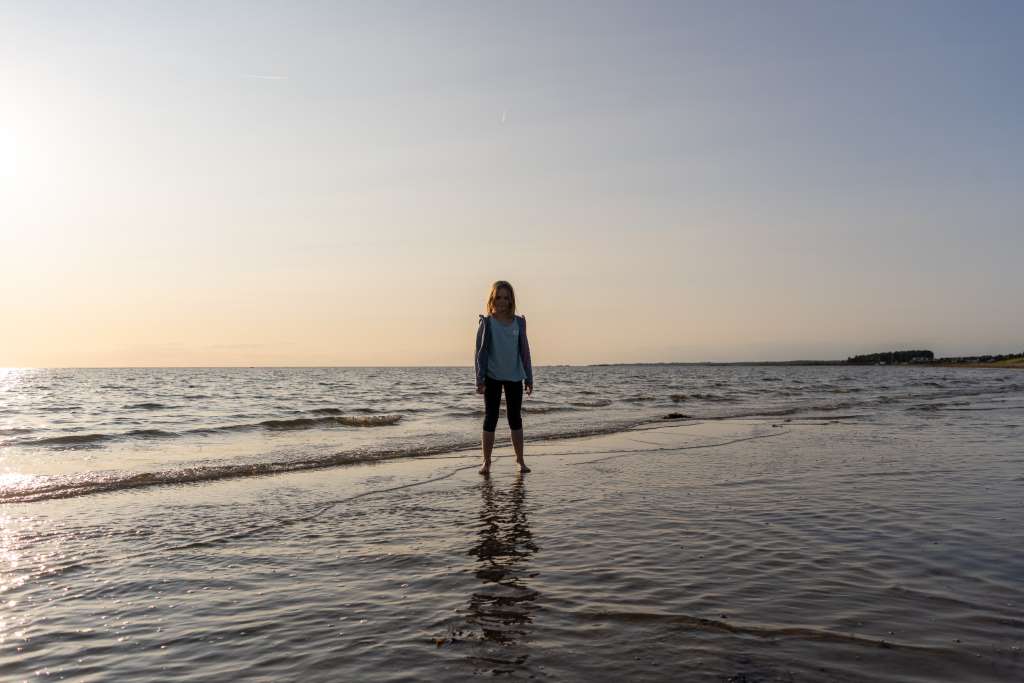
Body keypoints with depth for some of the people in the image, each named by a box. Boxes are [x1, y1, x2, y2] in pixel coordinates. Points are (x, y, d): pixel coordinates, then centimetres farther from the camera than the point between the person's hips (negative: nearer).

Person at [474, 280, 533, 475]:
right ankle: (486, 462, 10)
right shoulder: (487, 323, -3)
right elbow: (481, 352, -4)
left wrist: (529, 378, 7)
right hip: (492, 377, -3)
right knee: (490, 418, 2)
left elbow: (524, 351, 9)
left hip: (514, 377, 3)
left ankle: (520, 460, 19)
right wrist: (480, 379, -10)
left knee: (515, 419, 10)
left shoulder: (519, 322, 5)